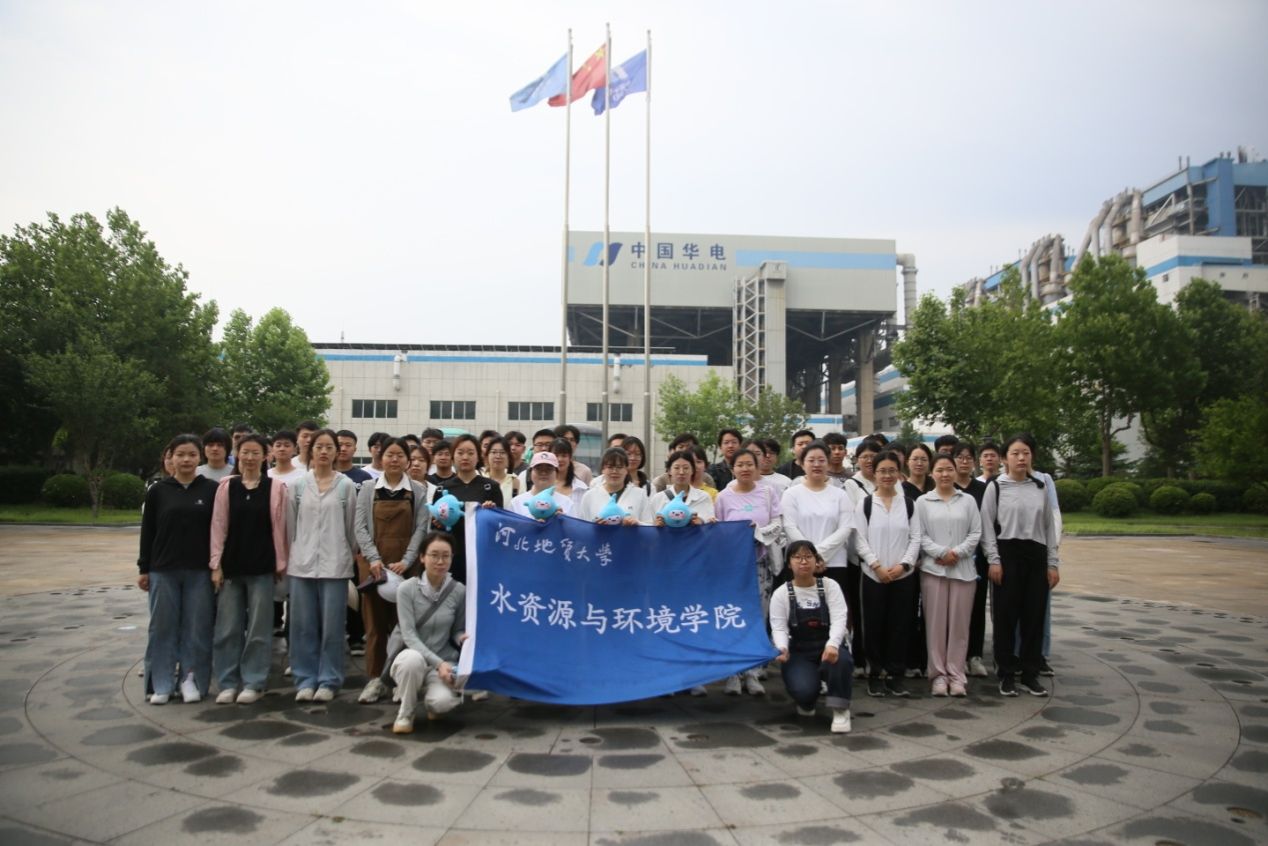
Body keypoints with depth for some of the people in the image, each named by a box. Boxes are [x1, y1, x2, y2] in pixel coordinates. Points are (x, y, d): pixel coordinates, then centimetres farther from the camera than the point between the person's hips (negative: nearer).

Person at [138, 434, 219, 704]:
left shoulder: (211, 489, 1)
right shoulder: (157, 490, 3)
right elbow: (147, 532, 6)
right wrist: (143, 568, 3)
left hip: (199, 571, -1)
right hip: (163, 570, 1)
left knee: (196, 628, 3)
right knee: (163, 627, 6)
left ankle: (191, 679, 16)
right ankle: (161, 684, 15)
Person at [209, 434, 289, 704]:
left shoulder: (276, 487, 0)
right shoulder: (226, 486, 3)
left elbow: (279, 527, 1)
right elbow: (218, 526, 3)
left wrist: (280, 563, -1)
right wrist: (216, 564, -1)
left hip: (262, 567, -1)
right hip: (231, 565, 2)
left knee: (258, 628, 4)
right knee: (228, 628, 6)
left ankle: (254, 683, 13)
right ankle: (227, 682, 17)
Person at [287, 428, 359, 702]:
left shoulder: (346, 485, 1)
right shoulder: (298, 484, 6)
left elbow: (352, 526, 6)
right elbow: (290, 524, 10)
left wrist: (351, 557, 8)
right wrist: (291, 556, 10)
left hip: (335, 564, -1)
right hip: (302, 563, 2)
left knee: (332, 626, 1)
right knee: (304, 625, 5)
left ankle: (329, 681, 11)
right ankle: (306, 679, 15)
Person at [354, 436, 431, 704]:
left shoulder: (418, 491, 4)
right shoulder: (368, 490, 6)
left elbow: (421, 528, -1)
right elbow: (360, 527, 0)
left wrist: (406, 561, -13)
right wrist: (374, 558, -13)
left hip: (406, 565, -1)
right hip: (373, 563, 1)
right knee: (375, 621, 3)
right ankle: (375, 679, 10)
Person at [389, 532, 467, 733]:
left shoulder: (459, 591, -5)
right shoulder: (407, 589, -11)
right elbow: (408, 635, -15)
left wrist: (462, 638, -18)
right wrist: (437, 662, -26)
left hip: (444, 662, 1)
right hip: (412, 659, -1)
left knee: (443, 701, -31)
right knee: (413, 659, -39)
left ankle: (434, 702, 11)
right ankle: (406, 714, -9)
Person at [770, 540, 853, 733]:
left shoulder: (830, 586, -3)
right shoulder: (781, 594, -2)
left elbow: (839, 620, -15)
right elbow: (778, 628, -9)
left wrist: (832, 645, -35)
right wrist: (782, 648, -33)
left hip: (828, 648, 0)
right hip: (798, 654, 0)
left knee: (840, 659, -37)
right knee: (803, 690, -29)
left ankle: (840, 710, -14)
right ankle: (806, 703, 12)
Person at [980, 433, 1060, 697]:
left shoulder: (1040, 488, 10)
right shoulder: (995, 487, 0)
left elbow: (1049, 527, 11)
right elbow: (987, 526, -3)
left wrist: (1053, 563, 6)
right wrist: (994, 560, -10)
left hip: (1036, 555, 3)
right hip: (1007, 554, -3)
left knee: (1034, 615, 5)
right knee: (1006, 614, 1)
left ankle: (1030, 673, 17)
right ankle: (1007, 673, 11)